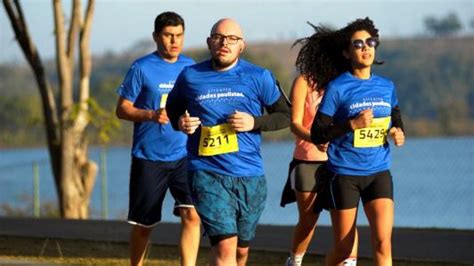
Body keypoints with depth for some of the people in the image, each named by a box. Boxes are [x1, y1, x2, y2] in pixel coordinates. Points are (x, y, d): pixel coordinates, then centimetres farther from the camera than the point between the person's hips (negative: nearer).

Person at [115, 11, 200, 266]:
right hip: (149, 157, -2)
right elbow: (122, 109, -3)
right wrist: (151, 115, -20)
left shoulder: (190, 67, 8)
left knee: (192, 215, -14)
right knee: (143, 224, 7)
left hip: (184, 156, 3)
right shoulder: (141, 68, -4)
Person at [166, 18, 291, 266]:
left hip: (250, 175, 2)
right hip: (208, 173, -2)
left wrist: (255, 122, -12)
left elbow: (285, 115, 7)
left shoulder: (259, 77, 0)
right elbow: (172, 108, 20)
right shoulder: (190, 76, 2)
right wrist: (180, 122, -3)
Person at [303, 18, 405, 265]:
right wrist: (353, 125, -20)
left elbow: (396, 121, 24)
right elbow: (317, 135, -8)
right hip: (345, 174, -3)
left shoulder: (386, 87, 7)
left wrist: (398, 134, 1)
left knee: (383, 242, -13)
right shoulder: (337, 88, -6)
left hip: (379, 173, 3)